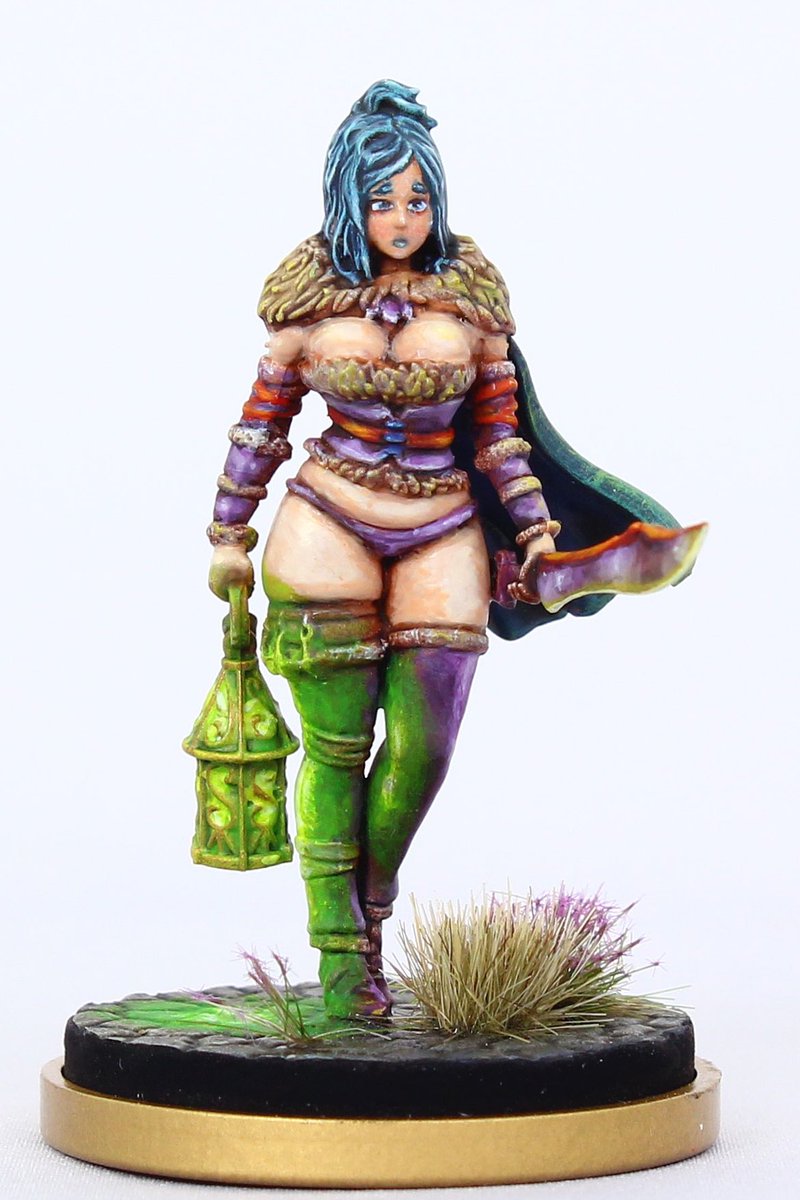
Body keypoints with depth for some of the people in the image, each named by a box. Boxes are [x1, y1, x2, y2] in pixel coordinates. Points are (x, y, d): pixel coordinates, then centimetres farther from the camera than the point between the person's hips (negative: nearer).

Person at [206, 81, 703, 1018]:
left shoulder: (471, 291, 1)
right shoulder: (313, 293, -2)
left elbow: (498, 426, 8)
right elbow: (262, 421, 7)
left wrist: (534, 528, 4)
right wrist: (228, 535, 9)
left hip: (442, 536, 1)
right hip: (329, 525, -1)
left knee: (423, 747, -3)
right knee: (337, 746, -1)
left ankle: (367, 916, 20)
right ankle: (338, 952, 9)